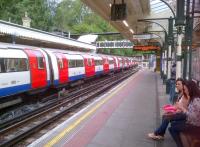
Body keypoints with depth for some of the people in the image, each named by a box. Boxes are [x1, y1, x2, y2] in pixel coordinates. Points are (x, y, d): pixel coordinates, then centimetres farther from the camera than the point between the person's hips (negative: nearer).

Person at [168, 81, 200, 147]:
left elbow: (193, 116, -29)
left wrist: (182, 108, -22)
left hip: (193, 124, -10)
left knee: (171, 129, -2)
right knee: (173, 124, 19)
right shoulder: (193, 98, 4)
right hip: (190, 121, 10)